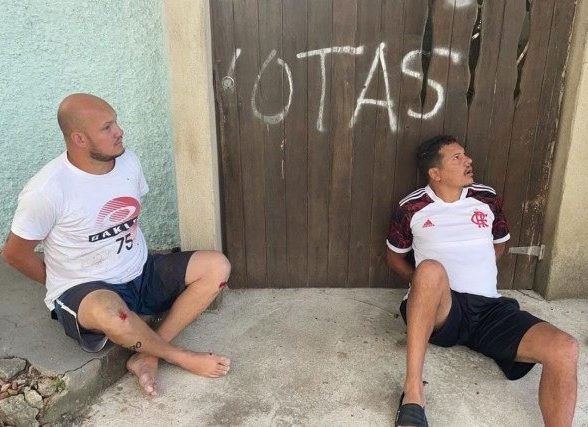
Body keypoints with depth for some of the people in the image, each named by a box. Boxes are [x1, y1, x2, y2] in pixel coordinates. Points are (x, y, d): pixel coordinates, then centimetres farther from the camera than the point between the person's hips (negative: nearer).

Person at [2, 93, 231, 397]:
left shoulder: (127, 161, -4)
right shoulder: (46, 191, -21)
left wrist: (128, 257, 8)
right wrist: (64, 287, 1)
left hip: (141, 273, 6)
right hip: (84, 290, -6)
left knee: (217, 266, -11)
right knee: (108, 312, -41)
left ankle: (147, 356, -12)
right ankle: (180, 357, -10)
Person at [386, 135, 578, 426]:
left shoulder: (487, 199, 12)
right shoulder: (411, 208, 3)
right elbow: (394, 257, 16)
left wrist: (476, 272, 12)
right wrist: (422, 283, -1)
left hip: (488, 309, 4)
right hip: (438, 311, -3)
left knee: (565, 350, -22)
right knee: (430, 268, -40)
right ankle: (413, 393, -39)